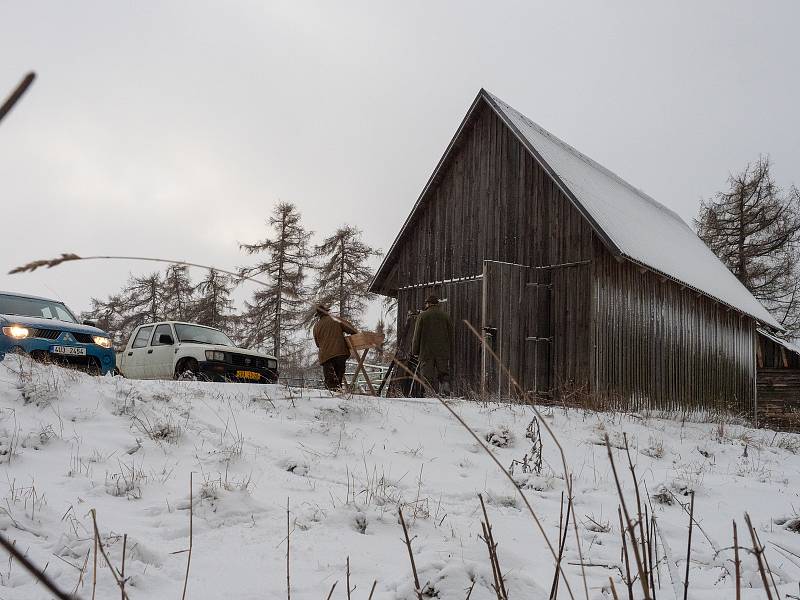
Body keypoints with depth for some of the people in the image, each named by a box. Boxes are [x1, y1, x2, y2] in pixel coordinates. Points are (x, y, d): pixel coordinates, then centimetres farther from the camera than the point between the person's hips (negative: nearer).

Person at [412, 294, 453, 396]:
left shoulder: (422, 315, 0)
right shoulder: (445, 316, 9)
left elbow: (417, 335, 0)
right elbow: (450, 335, 10)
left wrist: (415, 351, 7)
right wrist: (448, 349, 16)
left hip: (426, 352, -2)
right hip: (443, 352, 2)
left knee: (428, 376, 1)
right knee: (444, 374, 7)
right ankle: (446, 392, -12)